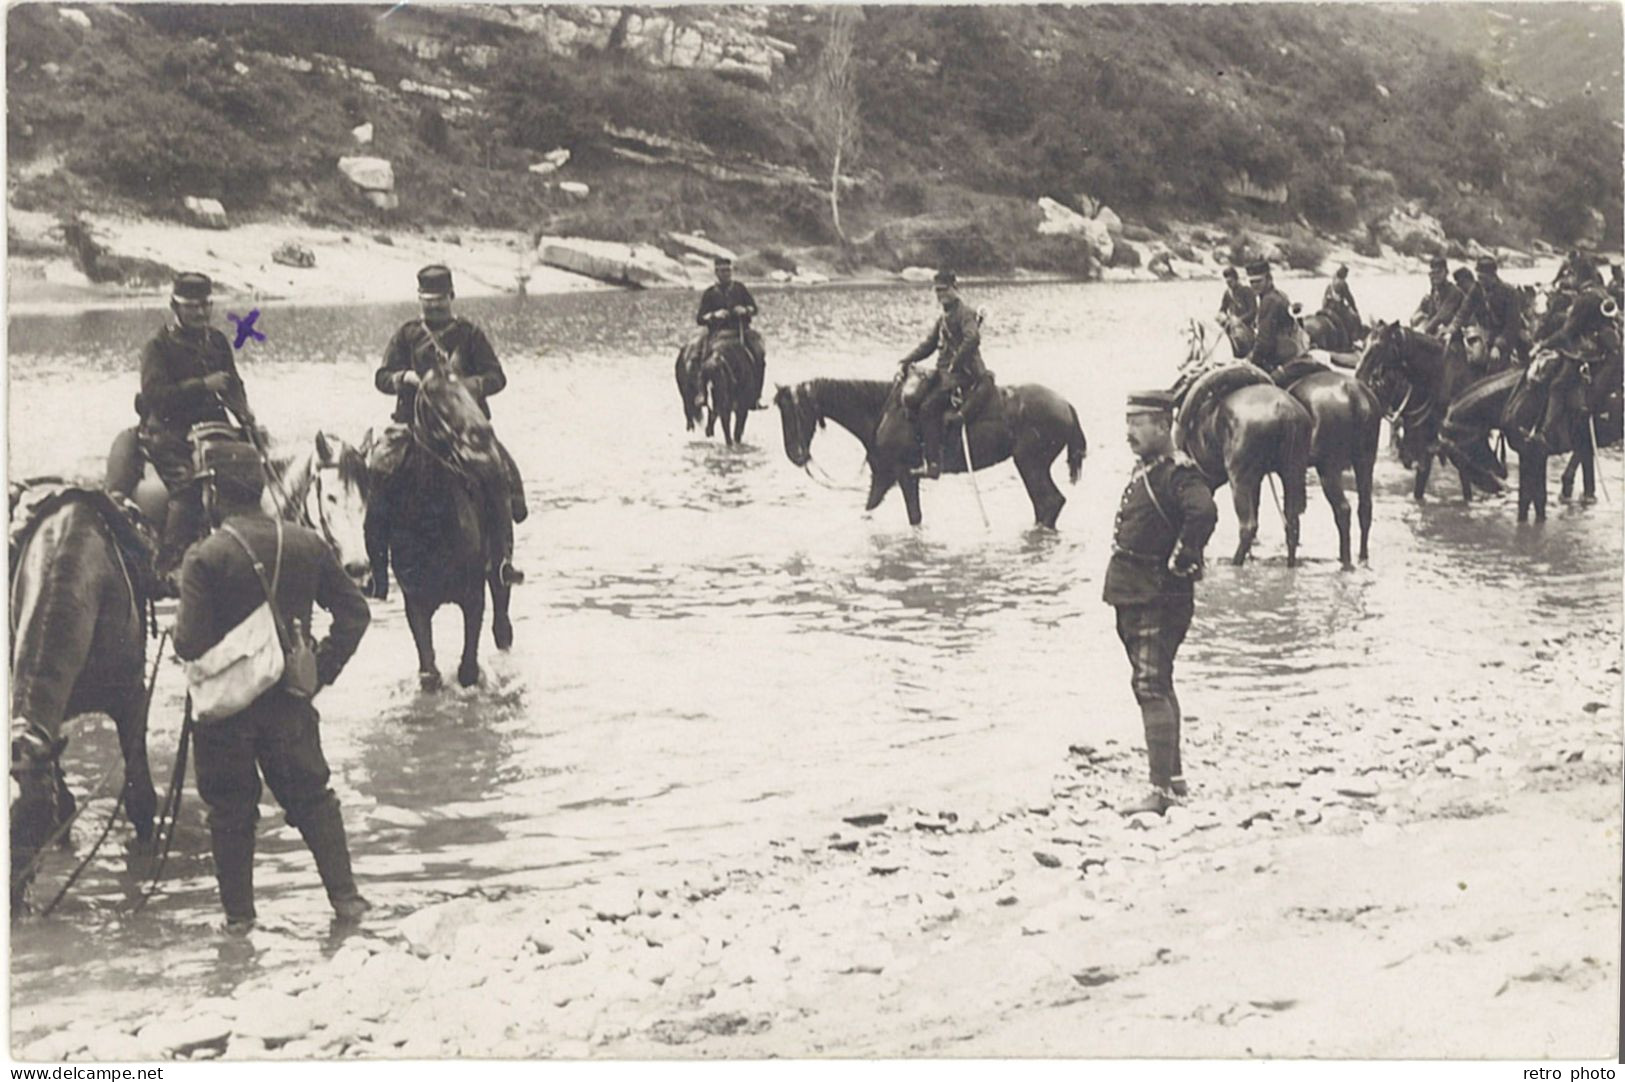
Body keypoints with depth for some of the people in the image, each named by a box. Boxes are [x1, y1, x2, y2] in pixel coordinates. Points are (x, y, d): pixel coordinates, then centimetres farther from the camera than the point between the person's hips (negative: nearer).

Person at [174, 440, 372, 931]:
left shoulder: (205, 557, -17)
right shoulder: (307, 545, -3)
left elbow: (190, 642, -21)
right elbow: (353, 611, 1)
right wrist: (323, 668, 5)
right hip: (290, 700, 3)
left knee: (230, 807, 11)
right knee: (311, 795, 16)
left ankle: (238, 911, 16)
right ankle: (345, 895, 12)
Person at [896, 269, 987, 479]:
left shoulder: (966, 313, -9)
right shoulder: (944, 316, 21)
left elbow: (972, 339, -26)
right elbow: (929, 344, 24)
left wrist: (955, 363, -27)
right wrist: (907, 361, 12)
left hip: (962, 373, -9)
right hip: (943, 372, 9)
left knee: (929, 407, -20)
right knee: (911, 400, -2)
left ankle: (933, 463, -23)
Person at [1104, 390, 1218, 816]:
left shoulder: (1178, 473, -16)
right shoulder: (1143, 471, 15)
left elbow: (1203, 513, -34)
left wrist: (1180, 563, -24)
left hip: (1157, 600, -10)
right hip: (1134, 597, 10)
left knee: (1152, 689, -11)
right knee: (1158, 688, 17)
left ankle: (1161, 791, -11)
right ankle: (1173, 777, 28)